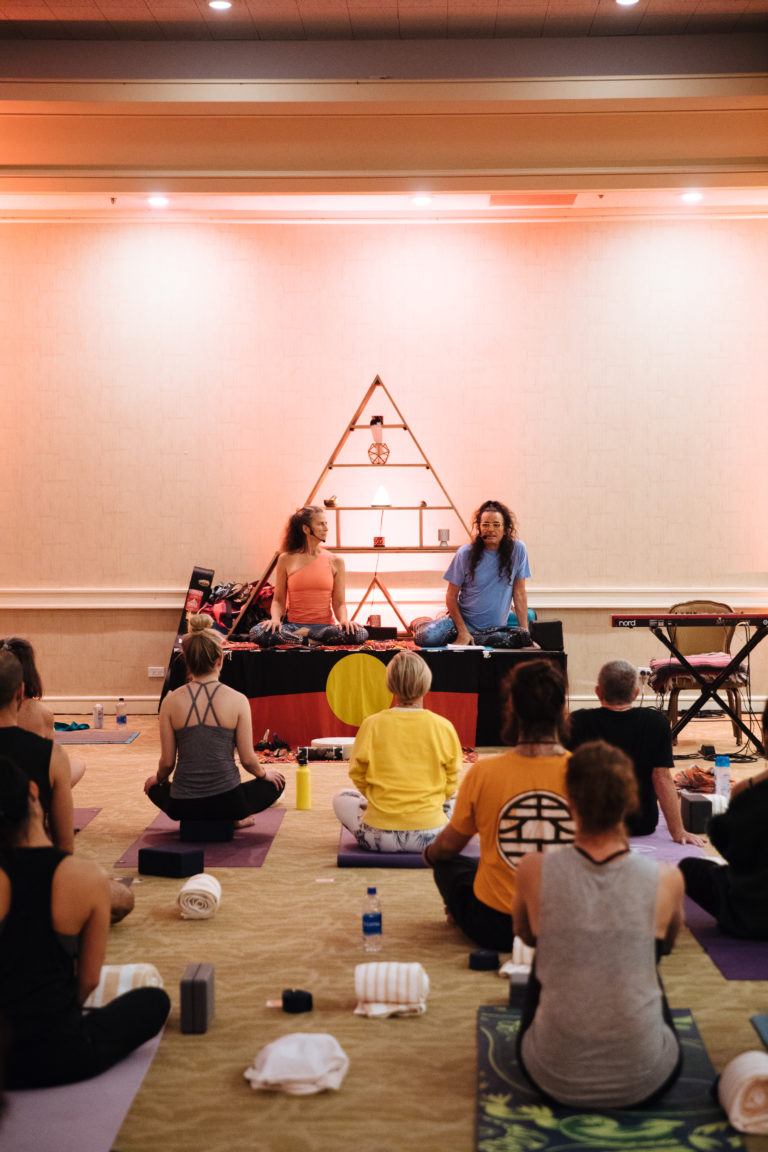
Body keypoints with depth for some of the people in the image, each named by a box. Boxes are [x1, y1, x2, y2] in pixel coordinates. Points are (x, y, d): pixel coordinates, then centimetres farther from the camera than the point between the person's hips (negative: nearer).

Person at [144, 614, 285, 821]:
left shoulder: (171, 702, -5)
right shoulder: (237, 700, -9)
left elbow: (167, 762, 0)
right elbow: (248, 760, -4)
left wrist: (159, 778, 23)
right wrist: (264, 773, 18)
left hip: (183, 807, 1)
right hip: (226, 802, -1)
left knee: (152, 785, 37)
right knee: (275, 782, 29)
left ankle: (194, 820, 16)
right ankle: (234, 818, 10)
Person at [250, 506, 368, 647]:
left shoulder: (335, 561, 5)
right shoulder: (286, 559, 3)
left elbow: (339, 602, 5)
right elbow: (278, 600, 6)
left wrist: (344, 619, -17)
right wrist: (275, 618, -16)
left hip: (325, 625, 1)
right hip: (294, 624, -1)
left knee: (360, 634, -32)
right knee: (258, 633, -32)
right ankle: (313, 641, -25)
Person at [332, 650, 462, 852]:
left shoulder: (372, 724, -7)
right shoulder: (443, 727, -7)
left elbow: (358, 777, 4)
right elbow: (450, 786, 3)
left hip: (379, 835, -1)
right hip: (430, 836, 2)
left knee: (341, 798, 28)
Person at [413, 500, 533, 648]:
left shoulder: (518, 550, -5)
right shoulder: (465, 553, -6)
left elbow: (519, 593, 0)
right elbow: (451, 596, -3)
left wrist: (525, 631, -4)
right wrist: (463, 631, -14)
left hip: (495, 628, 2)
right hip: (463, 620, -2)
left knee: (522, 640, -31)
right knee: (426, 637, -30)